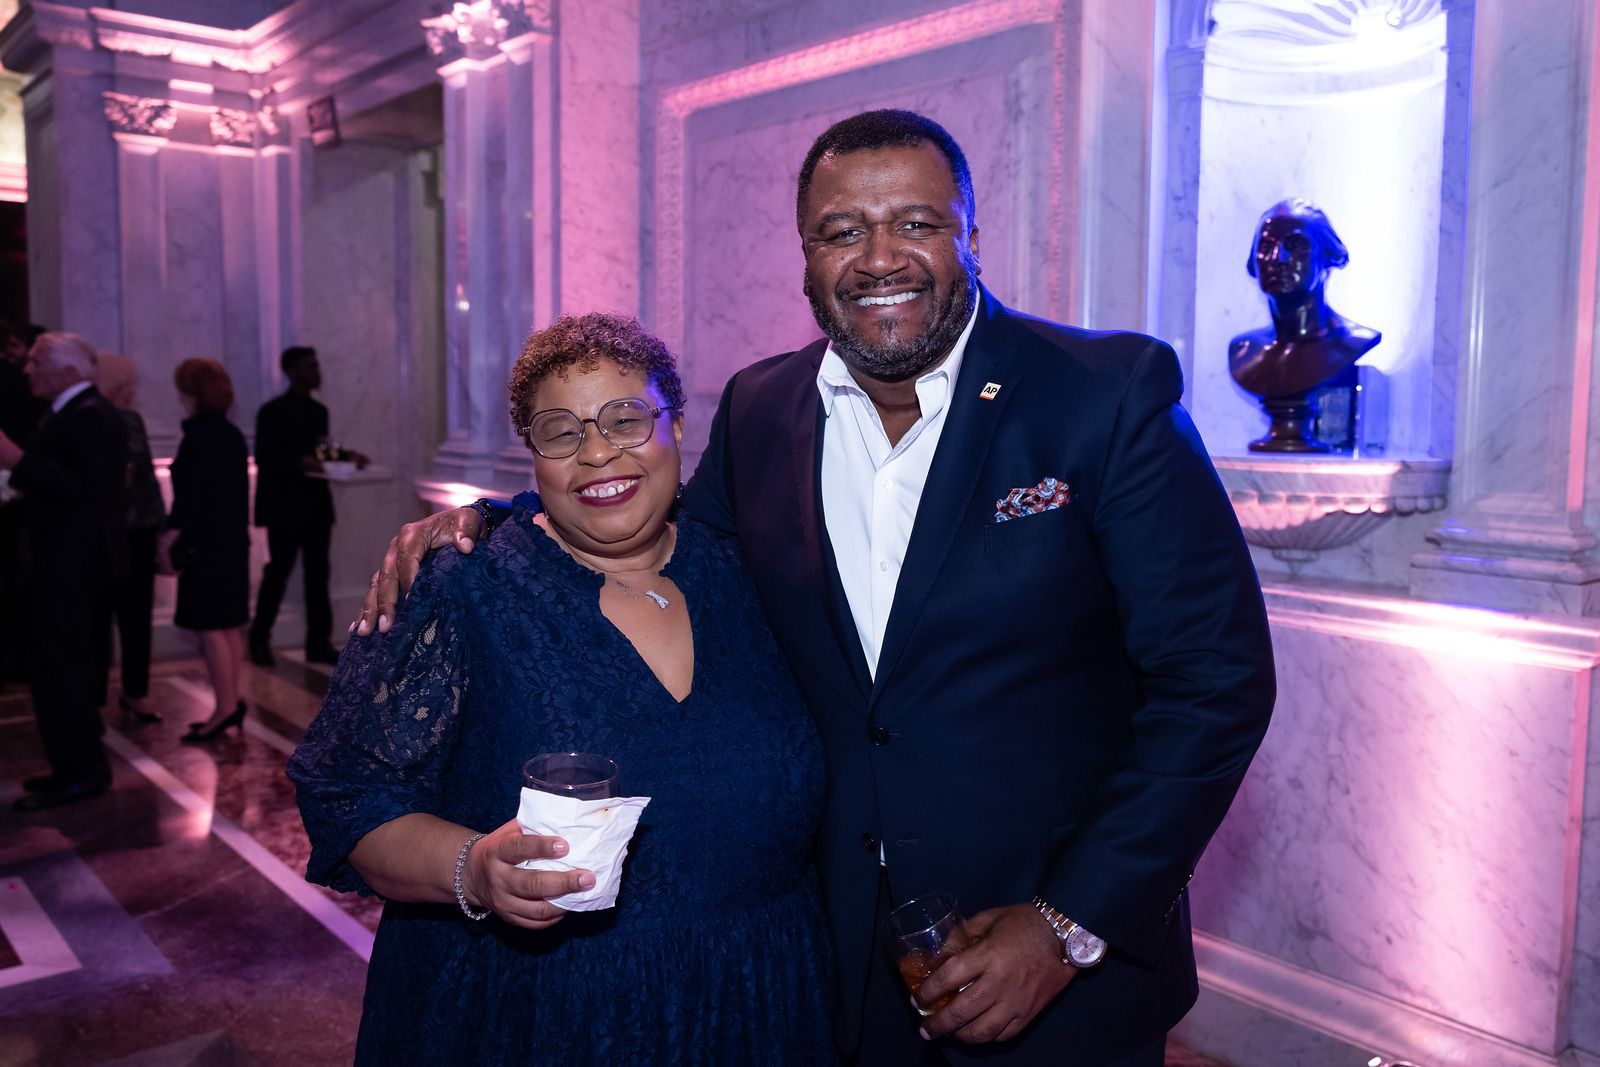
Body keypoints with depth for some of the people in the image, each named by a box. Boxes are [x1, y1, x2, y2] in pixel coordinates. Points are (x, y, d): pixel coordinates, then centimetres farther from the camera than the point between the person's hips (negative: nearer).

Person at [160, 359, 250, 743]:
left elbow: (189, 495, -17)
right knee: (229, 626, 12)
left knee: (210, 628, -5)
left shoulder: (199, 437, -14)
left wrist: (171, 537, -12)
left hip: (206, 545, -9)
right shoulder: (233, 435, 12)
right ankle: (231, 702, 18)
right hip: (234, 542, 9)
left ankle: (225, 707, -3)